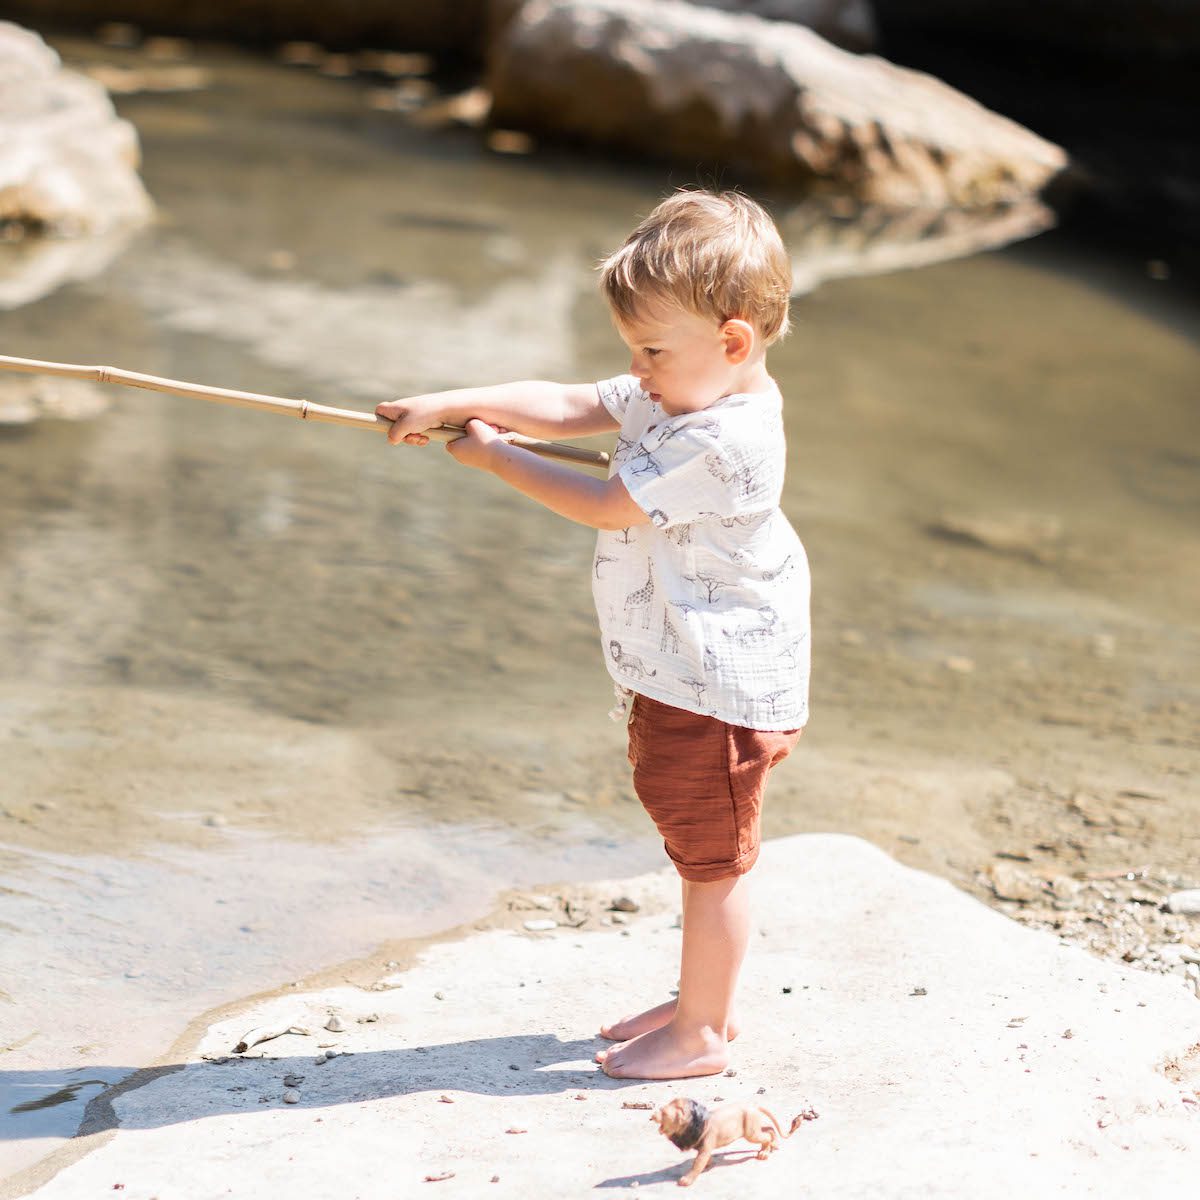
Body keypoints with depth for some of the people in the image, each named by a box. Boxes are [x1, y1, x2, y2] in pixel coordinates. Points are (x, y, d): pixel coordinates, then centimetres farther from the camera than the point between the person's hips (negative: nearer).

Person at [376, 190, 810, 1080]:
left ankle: (699, 1035, 13)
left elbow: (603, 506, -19)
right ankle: (706, 1002, 36)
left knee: (713, 859, 2)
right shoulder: (678, 398, 5)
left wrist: (493, 455, -8)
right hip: (681, 680, 10)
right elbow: (564, 406, 6)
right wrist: (451, 406, -5)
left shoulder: (722, 440, -26)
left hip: (720, 689, -10)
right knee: (702, 853, 21)